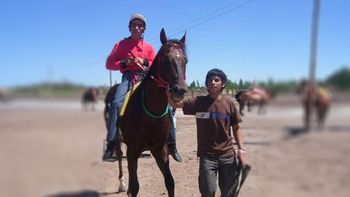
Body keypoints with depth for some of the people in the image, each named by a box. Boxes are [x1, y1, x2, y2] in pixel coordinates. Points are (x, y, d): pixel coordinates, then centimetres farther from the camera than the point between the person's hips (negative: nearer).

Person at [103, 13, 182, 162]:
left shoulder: (148, 47, 15)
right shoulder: (121, 44, 11)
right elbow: (109, 64, 7)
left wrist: (145, 62, -7)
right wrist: (124, 63, -11)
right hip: (128, 78, -2)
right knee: (116, 103, -32)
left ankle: (171, 145, 2)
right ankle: (110, 146, -29)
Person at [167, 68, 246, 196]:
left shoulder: (230, 103, -1)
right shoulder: (198, 102, -4)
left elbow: (236, 128, 6)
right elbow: (175, 104, -13)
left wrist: (240, 149, 0)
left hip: (228, 155, 1)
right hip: (207, 156, -1)